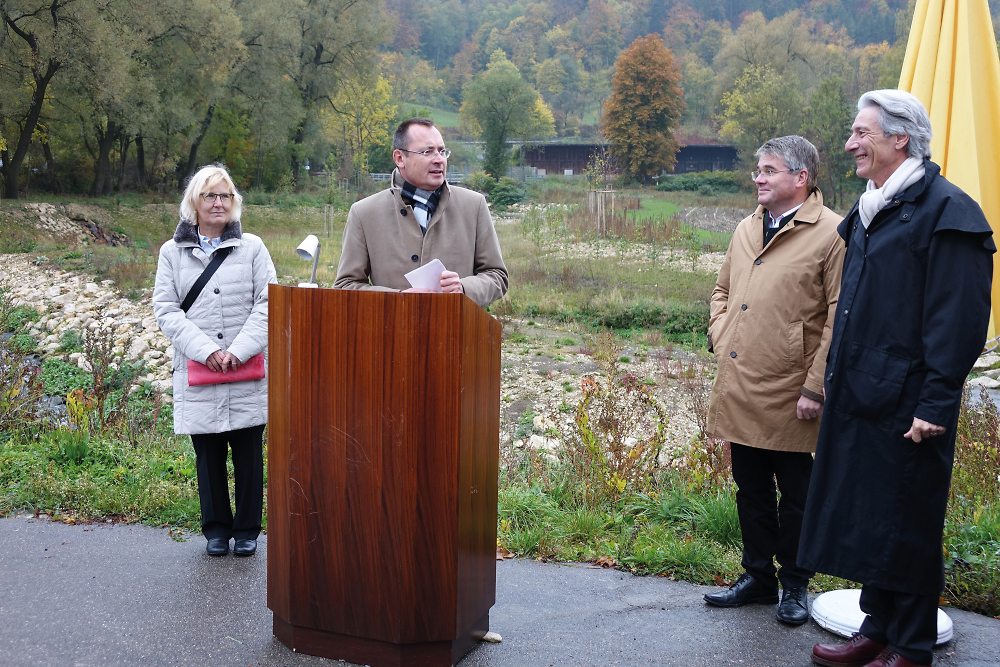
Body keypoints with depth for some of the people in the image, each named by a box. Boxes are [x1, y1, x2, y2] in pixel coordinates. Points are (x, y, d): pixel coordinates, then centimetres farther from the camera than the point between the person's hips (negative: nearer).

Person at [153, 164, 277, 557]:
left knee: (248, 455, 5)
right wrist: (207, 351, -13)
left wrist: (239, 349, -14)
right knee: (208, 456, 7)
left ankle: (247, 529, 19)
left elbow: (267, 302, -2)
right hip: (197, 374, 1)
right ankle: (216, 529, 22)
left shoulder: (252, 247, 6)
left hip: (248, 373, 0)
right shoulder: (172, 252, 8)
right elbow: (166, 310, 0)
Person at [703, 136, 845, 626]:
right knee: (751, 490, 16)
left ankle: (794, 584, 25)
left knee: (796, 494, 9)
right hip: (739, 391, 6)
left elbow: (840, 318, -13)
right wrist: (721, 339, 9)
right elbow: (723, 290, 25)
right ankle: (758, 576, 31)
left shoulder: (832, 234, -10)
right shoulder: (746, 230, 13)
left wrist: (816, 388, -15)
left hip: (789, 396, -6)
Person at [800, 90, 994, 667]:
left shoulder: (946, 211, -13)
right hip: (860, 397, 9)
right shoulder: (872, 212, 15)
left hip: (905, 403, -9)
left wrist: (935, 404, -20)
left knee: (905, 526, 2)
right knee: (867, 519, 15)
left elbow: (958, 321, -17)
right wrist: (834, 380, 17)